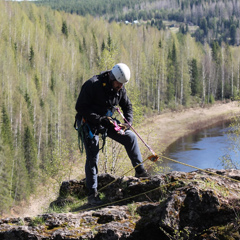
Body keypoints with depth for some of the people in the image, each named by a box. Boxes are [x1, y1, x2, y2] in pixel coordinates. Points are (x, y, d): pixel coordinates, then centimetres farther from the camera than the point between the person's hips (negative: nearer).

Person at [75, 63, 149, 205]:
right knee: (92, 158, -9)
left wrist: (128, 122, -10)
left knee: (130, 137, -5)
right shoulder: (92, 85, -25)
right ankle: (92, 195, -3)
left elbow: (127, 106, 10)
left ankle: (140, 171, 5)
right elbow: (80, 107, -25)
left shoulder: (120, 88, -5)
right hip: (89, 124, -6)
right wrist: (100, 119, -30)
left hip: (107, 121, 6)